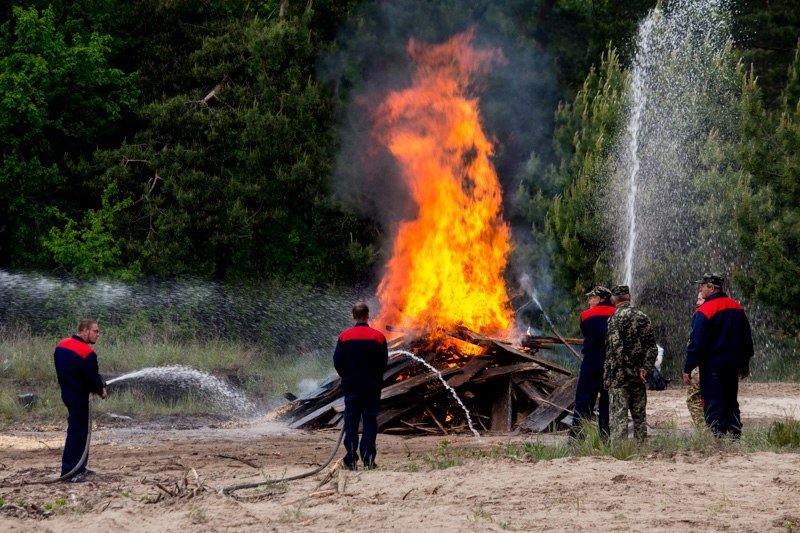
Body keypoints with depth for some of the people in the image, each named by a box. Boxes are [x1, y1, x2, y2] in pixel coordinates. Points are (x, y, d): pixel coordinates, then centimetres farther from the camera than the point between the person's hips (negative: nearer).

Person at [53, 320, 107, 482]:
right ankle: (69, 472, -4)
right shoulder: (87, 353, -21)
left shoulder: (61, 345, 6)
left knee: (81, 430, 19)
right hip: (79, 396, -9)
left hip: (66, 392, 9)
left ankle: (79, 468, 26)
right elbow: (92, 378, -20)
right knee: (77, 432, -5)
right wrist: (101, 390, 1)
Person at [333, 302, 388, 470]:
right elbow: (384, 362, 1)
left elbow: (337, 362, -1)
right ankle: (368, 458, -1)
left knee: (351, 420, 6)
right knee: (370, 421, 5)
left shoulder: (344, 337, -4)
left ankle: (351, 458, 1)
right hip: (373, 387, 0)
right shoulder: (378, 337, -5)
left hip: (351, 386, 0)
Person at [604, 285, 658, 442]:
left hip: (619, 376, -6)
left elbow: (616, 349, -19)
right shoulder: (643, 317, 8)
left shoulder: (615, 319, -11)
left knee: (619, 415, -4)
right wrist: (645, 368, -1)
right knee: (640, 414, 14)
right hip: (639, 377, 6)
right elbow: (652, 348, 6)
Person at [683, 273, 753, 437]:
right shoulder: (737, 308, 9)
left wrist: (688, 368, -11)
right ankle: (735, 434, 13)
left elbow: (696, 342, -15)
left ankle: (718, 434, -8)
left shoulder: (704, 311, -13)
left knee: (712, 402, -3)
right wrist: (745, 364, 24)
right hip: (733, 363, 7)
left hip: (712, 363, -7)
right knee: (731, 401, 15)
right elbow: (746, 339, 16)